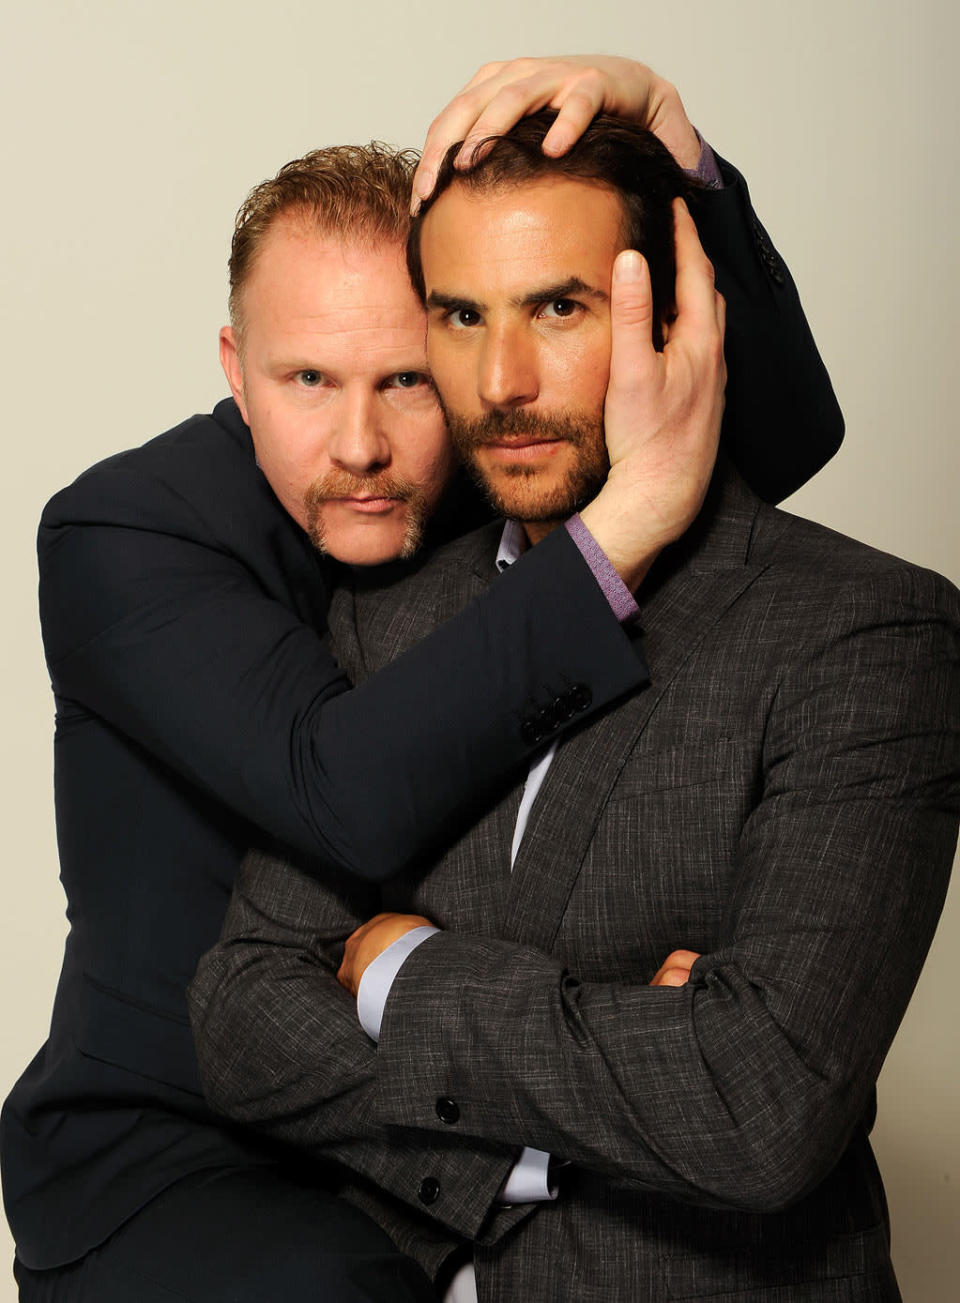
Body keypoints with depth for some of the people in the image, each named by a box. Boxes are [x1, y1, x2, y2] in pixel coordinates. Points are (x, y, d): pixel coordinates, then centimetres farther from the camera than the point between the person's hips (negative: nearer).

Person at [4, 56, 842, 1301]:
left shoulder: (500, 484, -2)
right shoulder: (117, 533, -16)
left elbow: (788, 425, -11)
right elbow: (349, 800, -31)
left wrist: (661, 128, -24)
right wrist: (629, 517, -36)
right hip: (174, 1154, -4)